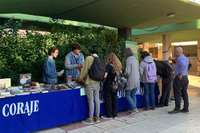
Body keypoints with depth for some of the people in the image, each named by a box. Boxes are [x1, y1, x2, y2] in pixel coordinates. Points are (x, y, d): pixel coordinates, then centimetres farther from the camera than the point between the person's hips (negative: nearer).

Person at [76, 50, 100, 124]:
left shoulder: (88, 58, -4)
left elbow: (84, 71, -5)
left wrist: (78, 79, 9)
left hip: (90, 83, -5)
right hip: (97, 83, 5)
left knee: (91, 101, -1)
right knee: (97, 100, 11)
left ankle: (90, 119, 6)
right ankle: (97, 117, 21)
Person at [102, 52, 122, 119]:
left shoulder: (109, 65, -17)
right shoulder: (118, 64, 5)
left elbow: (104, 76, -21)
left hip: (108, 84, -7)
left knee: (108, 99, 4)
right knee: (114, 98, 13)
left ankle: (109, 115, 11)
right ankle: (115, 115, 20)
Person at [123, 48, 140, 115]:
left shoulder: (128, 60, -14)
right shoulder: (135, 59, 10)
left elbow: (127, 72, -18)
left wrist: (123, 75, 1)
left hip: (131, 81, -8)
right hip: (137, 80, 8)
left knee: (127, 94, 5)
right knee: (133, 95, 15)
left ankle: (134, 108, -1)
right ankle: (133, 109, 18)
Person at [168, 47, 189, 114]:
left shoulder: (180, 58, -16)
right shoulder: (186, 59, 13)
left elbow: (183, 65, -34)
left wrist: (180, 74, -27)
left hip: (179, 78, -9)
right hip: (185, 78, 9)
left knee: (177, 94, -4)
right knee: (184, 93, 12)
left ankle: (177, 109, 0)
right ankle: (186, 108, 17)